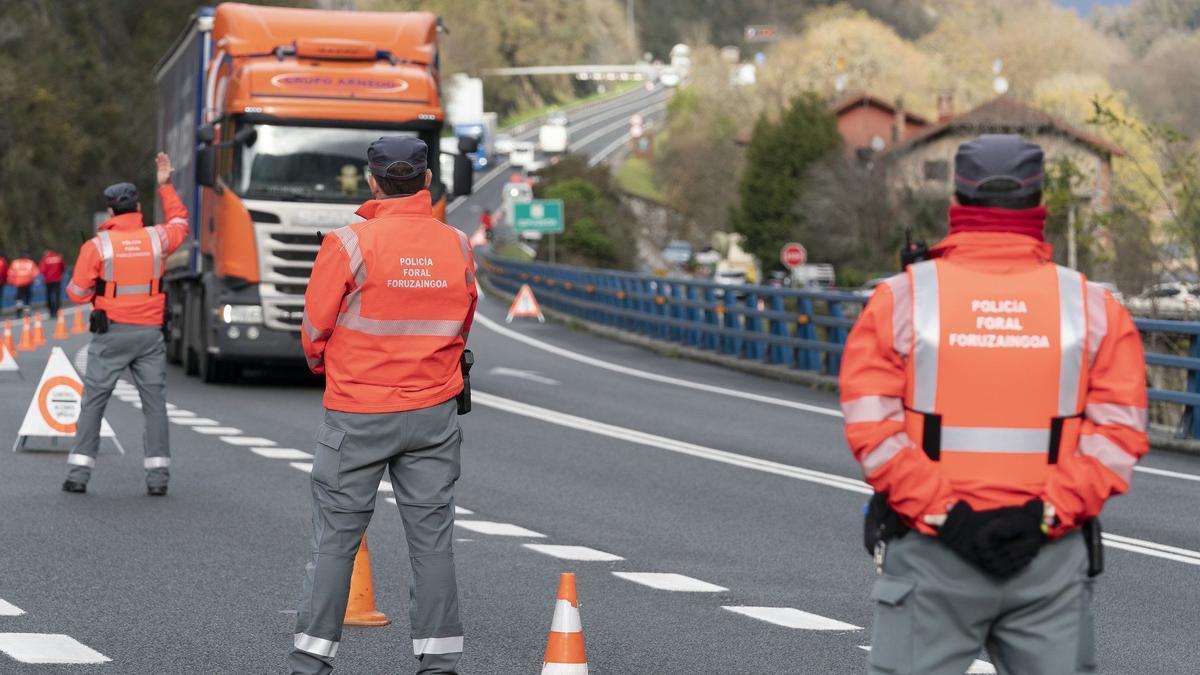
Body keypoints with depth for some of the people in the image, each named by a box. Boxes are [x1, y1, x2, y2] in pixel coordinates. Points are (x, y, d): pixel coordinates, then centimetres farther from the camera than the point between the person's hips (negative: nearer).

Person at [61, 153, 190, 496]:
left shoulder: (97, 245, -8)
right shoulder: (157, 238, 0)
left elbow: (78, 293, -4)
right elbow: (180, 223, 24)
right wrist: (166, 186, 29)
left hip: (111, 334, -2)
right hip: (149, 333, 2)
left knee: (93, 402, 6)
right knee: (155, 402, 6)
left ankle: (79, 472, 2)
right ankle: (158, 476, 0)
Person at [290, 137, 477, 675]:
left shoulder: (351, 243, -13)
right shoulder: (457, 246, 0)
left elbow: (315, 328, -5)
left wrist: (324, 365, 16)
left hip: (357, 414, -3)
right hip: (434, 413, 3)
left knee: (336, 538, 5)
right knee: (431, 536, 7)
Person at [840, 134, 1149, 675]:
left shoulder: (903, 299, -1)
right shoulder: (1092, 306, 2)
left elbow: (872, 427, -10)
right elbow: (1119, 431, -6)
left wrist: (941, 510, -11)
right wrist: (1047, 512, -9)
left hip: (930, 551, -1)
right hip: (1053, 560, 1)